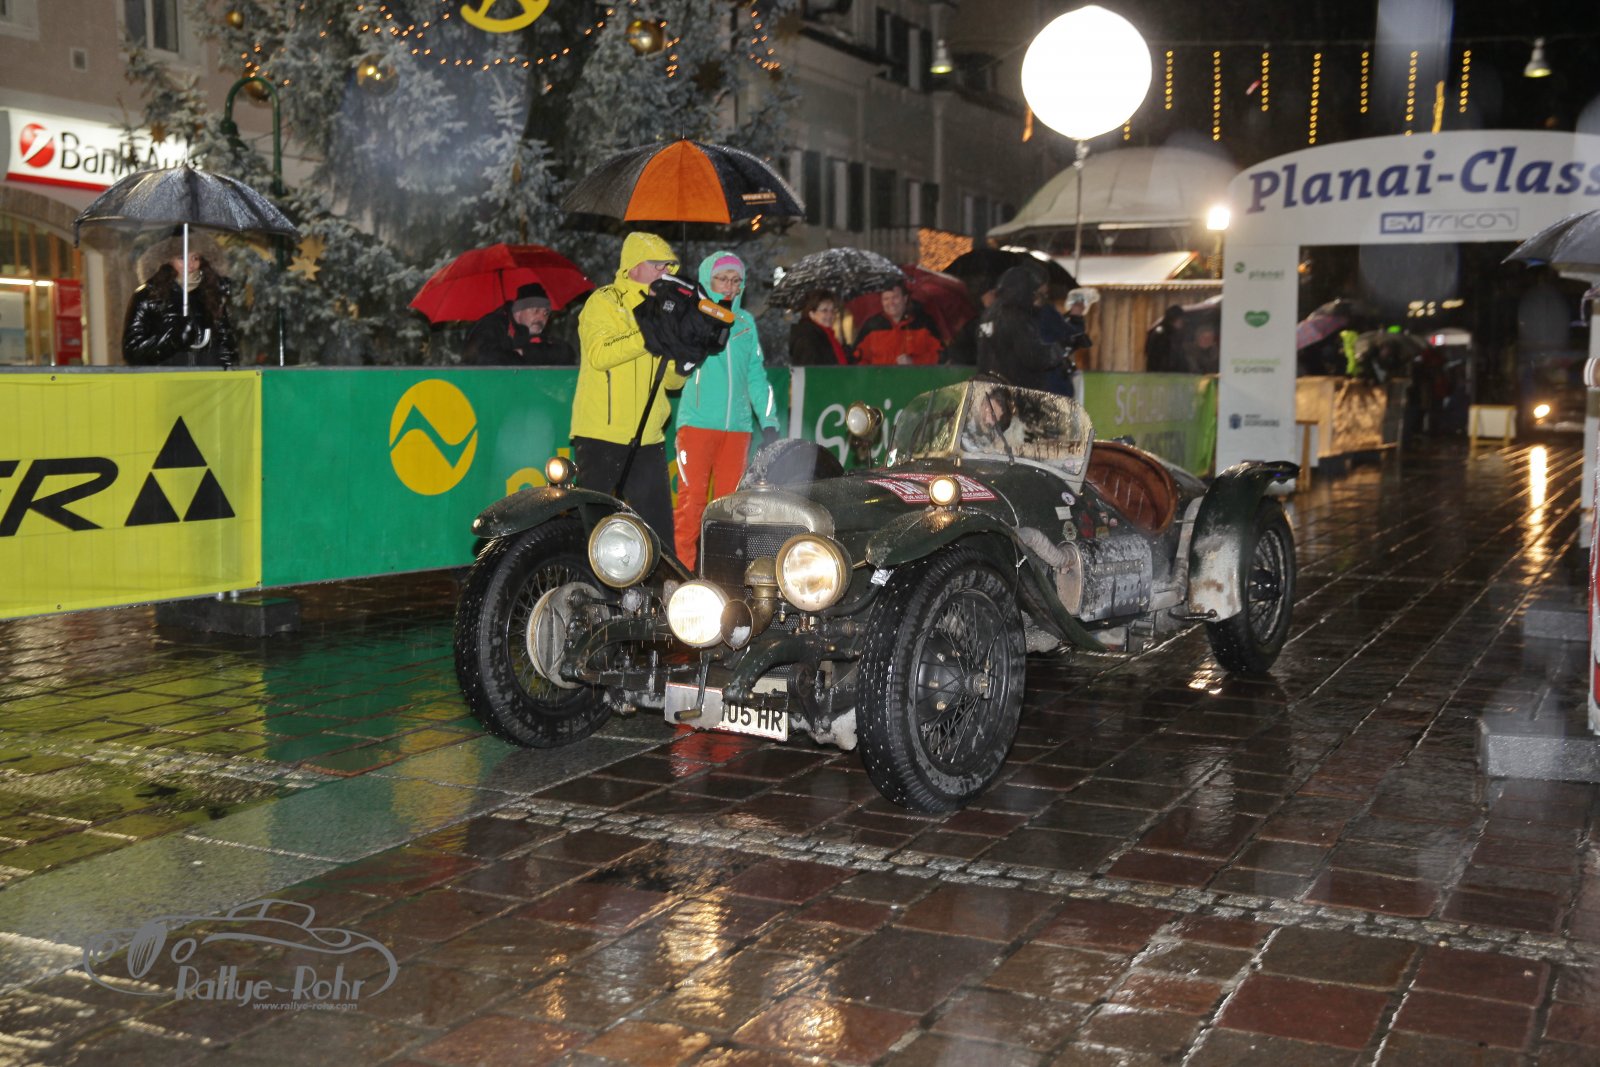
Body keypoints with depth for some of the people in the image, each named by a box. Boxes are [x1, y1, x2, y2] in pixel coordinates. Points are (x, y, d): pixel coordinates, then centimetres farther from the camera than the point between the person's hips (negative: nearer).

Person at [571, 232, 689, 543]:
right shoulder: (604, 302, -2)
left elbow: (671, 380, 17)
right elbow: (599, 353, -20)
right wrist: (648, 337, -24)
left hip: (647, 438, 6)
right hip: (601, 435, -6)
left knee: (658, 524, 5)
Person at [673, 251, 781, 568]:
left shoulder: (745, 321, 15)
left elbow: (755, 374, 18)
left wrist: (768, 420, 10)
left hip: (737, 424, 4)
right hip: (697, 420, -4)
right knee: (692, 497, -7)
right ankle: (682, 567, -3)